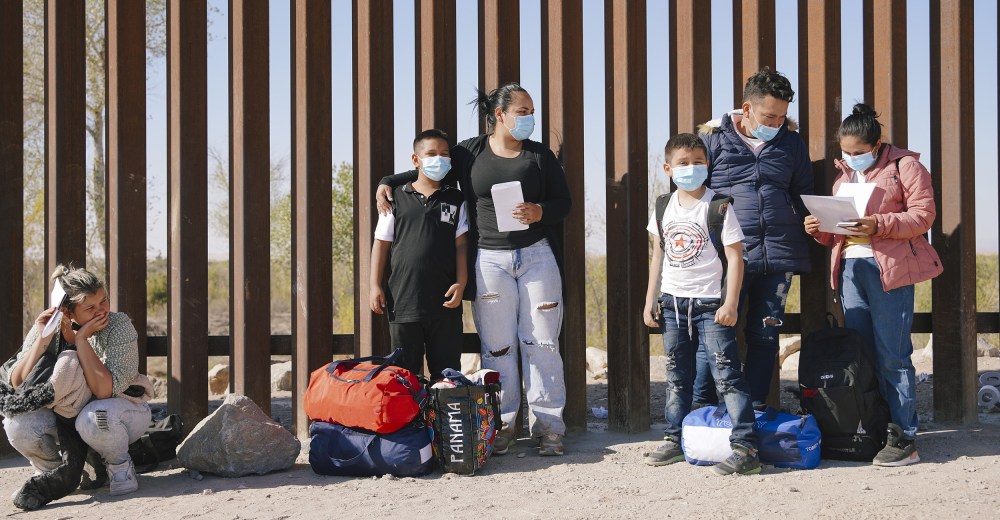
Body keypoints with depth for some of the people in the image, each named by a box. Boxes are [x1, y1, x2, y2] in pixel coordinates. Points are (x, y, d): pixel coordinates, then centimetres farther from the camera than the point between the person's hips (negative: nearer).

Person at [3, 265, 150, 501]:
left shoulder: (118, 326, -22)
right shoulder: (45, 329, -12)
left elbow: (104, 390, -33)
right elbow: (17, 385, -22)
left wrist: (81, 339, -32)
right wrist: (43, 338, -28)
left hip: (124, 409, -3)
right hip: (64, 416, 4)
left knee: (94, 417, -38)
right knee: (17, 423, -24)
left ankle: (121, 466, -7)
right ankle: (55, 471, 6)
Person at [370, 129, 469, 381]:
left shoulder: (455, 200, 10)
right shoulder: (397, 197, 7)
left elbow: (461, 245, 5)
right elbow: (381, 243, 8)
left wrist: (461, 284, -6)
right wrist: (375, 286, 1)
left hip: (444, 302, 0)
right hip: (403, 299, 0)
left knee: (446, 371, 4)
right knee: (405, 370, 6)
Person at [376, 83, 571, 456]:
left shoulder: (540, 155, 9)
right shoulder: (469, 153, 6)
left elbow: (563, 202, 9)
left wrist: (540, 212, -12)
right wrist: (388, 182, 5)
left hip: (536, 255, 1)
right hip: (490, 260, -1)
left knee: (541, 343, 0)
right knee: (497, 348, 0)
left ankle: (548, 426, 6)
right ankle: (502, 425, 10)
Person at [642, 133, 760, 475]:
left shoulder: (719, 207, -8)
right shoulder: (663, 208, 8)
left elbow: (735, 256, -10)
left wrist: (730, 304, -16)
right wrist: (650, 300, 12)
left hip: (710, 304, -6)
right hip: (673, 303, 6)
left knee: (726, 375, -9)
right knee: (676, 378, 14)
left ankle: (746, 448, -11)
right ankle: (674, 440, 24)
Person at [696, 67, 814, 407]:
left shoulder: (791, 142, 13)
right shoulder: (713, 137, 4)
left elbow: (804, 197, 21)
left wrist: (811, 224, 5)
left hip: (778, 256, 3)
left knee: (765, 337, 7)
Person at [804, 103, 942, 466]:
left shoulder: (905, 165, 1)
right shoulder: (844, 175, 20)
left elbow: (923, 215, -9)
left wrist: (878, 224, -21)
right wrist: (820, 230, 3)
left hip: (889, 268, -7)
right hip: (850, 267, 7)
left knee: (892, 356, -8)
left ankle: (904, 438, -4)